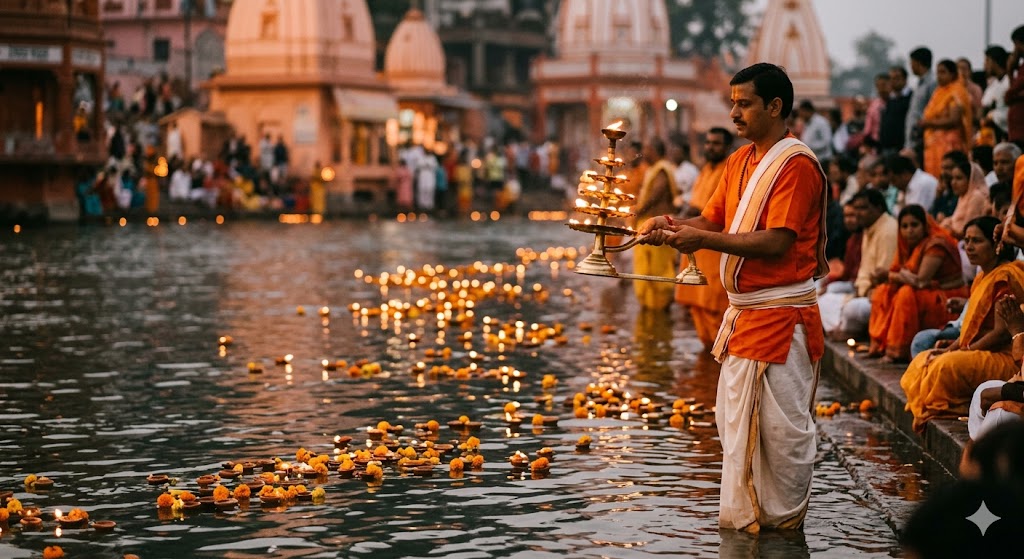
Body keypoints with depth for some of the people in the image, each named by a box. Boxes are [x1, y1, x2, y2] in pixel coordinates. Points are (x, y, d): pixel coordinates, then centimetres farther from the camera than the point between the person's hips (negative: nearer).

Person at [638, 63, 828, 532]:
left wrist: (704, 240, -25)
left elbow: (776, 242, -22)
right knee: (735, 421, 13)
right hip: (743, 313, 9)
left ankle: (784, 521, 11)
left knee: (781, 425, -2)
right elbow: (712, 220, 12)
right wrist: (672, 227, -8)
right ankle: (743, 516, 23)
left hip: (780, 317, -9)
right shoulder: (739, 163, 15)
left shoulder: (796, 164, -14)